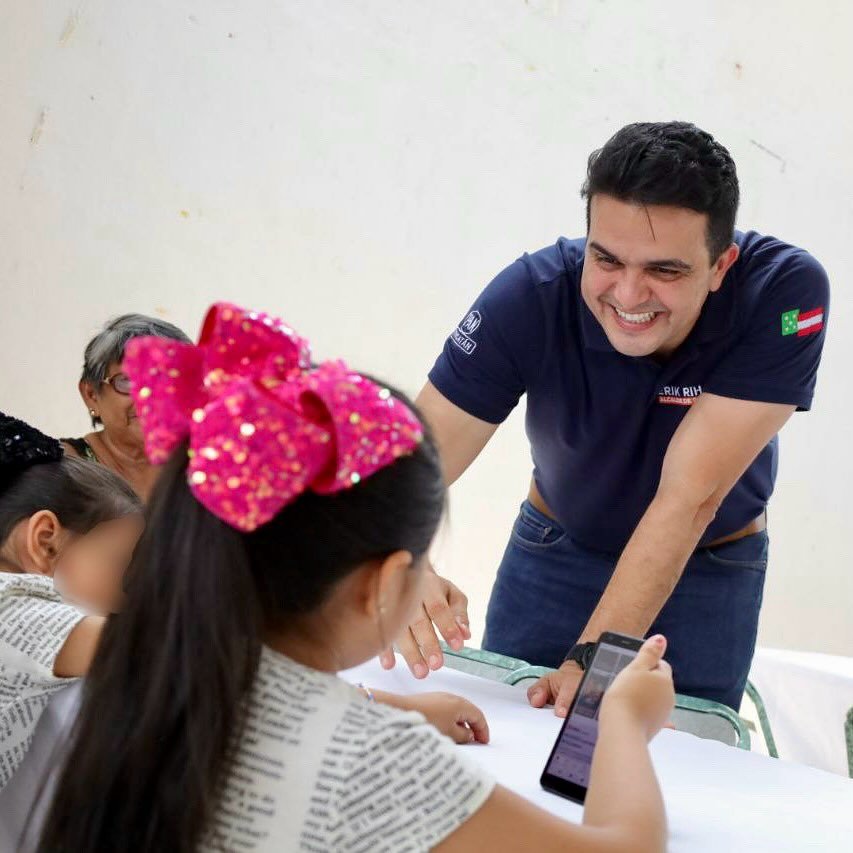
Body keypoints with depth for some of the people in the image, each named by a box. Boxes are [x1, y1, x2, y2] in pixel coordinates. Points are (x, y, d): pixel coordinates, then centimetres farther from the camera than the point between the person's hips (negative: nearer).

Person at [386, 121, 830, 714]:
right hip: (554, 548, 1)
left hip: (711, 568, -1)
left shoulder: (786, 293, -32)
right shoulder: (532, 296, -28)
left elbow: (689, 498, -33)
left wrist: (593, 658, -38)